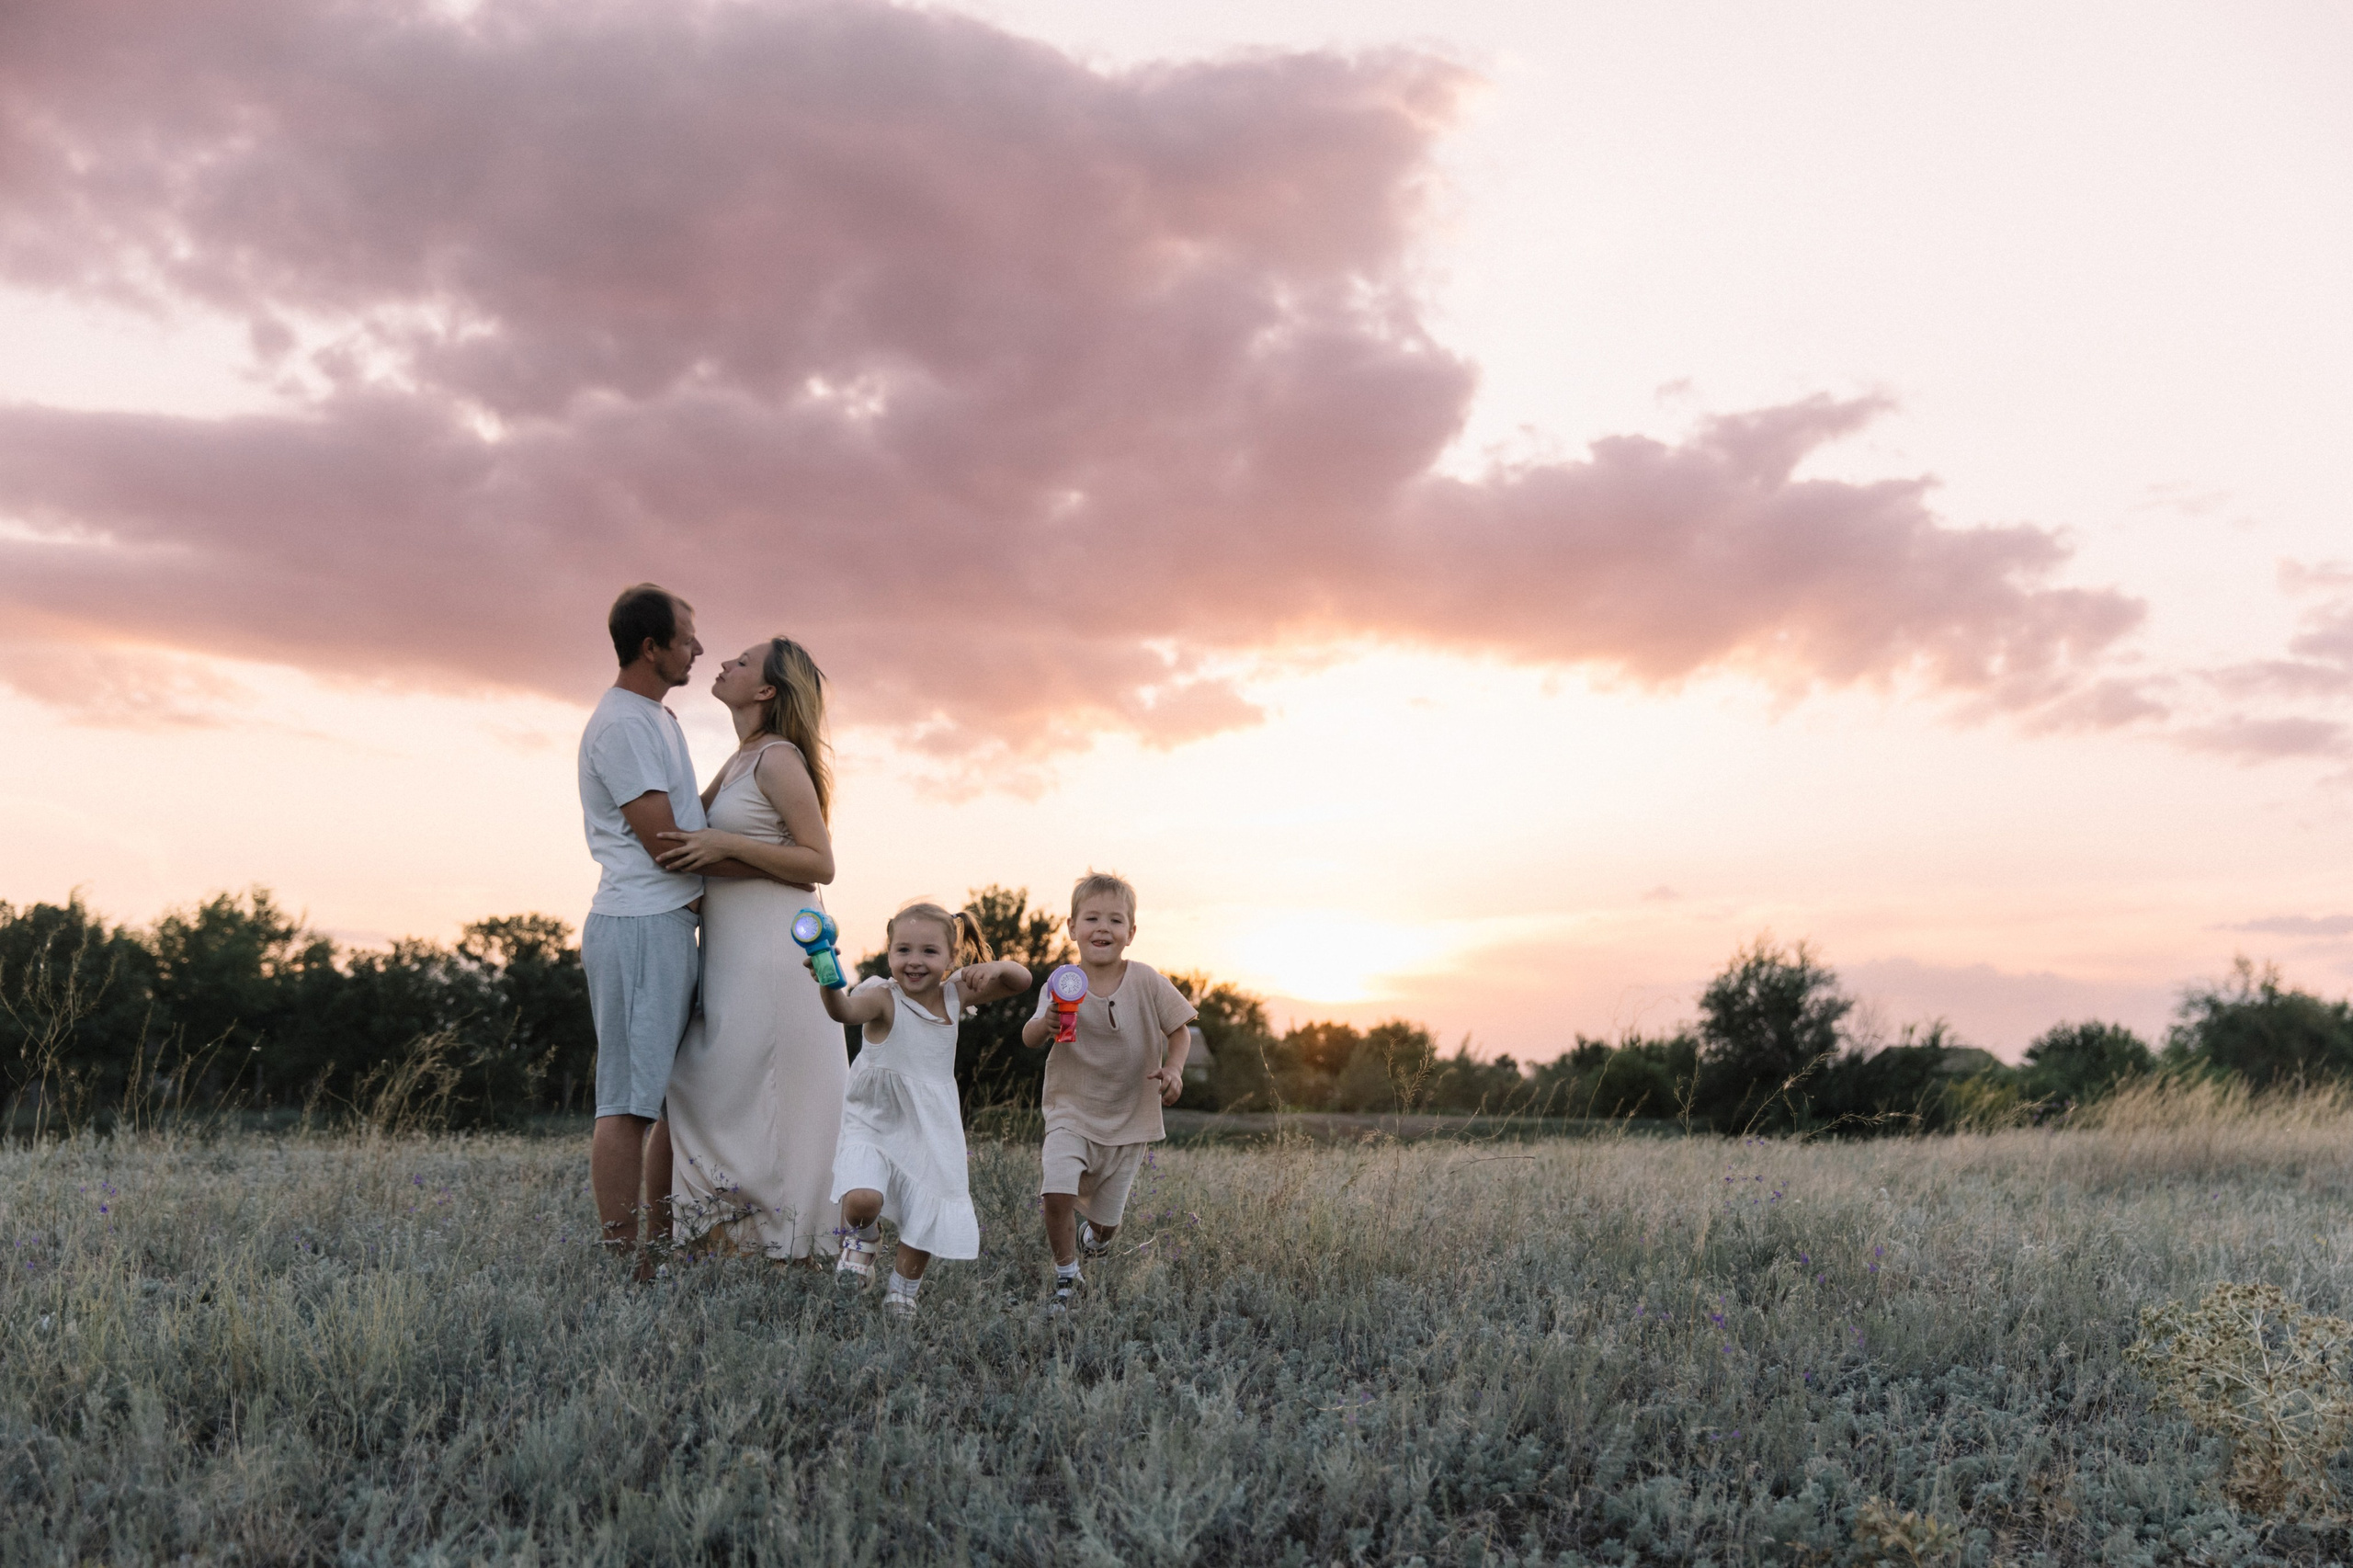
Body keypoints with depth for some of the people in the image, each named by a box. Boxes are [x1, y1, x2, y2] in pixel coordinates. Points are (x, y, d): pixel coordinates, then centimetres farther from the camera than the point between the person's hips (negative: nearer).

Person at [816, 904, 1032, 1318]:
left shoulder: (955, 994, -1)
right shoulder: (883, 997, -17)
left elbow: (1021, 981, 3)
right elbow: (846, 1011, -39)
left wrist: (996, 967, -20)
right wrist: (829, 984, -61)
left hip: (931, 1132, 4)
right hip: (873, 1123, -4)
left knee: (928, 1223, 3)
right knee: (863, 1199, -27)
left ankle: (902, 1292, 30)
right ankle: (862, 1239, 9)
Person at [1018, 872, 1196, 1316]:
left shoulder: (1147, 982, -10)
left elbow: (1179, 1029, 1)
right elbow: (1029, 1039, -23)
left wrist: (1173, 1069, -18)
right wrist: (1046, 1024, -45)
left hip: (1130, 1117, 1)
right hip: (1072, 1110, -1)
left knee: (1104, 1222, 11)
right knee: (1057, 1192, -24)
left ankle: (1093, 1233, 50)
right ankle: (1066, 1277, 2)